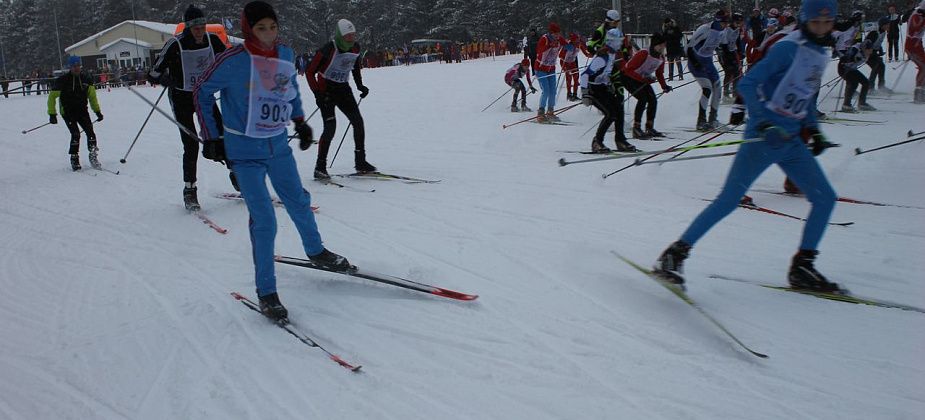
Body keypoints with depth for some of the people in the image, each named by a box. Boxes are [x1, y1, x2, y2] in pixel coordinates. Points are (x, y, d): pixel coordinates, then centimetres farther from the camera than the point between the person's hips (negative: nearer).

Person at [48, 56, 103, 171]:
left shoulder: (86, 80, 1)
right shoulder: (62, 81, -9)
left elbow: (92, 96, 13)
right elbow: (52, 97, -2)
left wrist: (97, 111, 8)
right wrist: (52, 114, -5)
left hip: (82, 111, 3)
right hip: (68, 112, -3)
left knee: (90, 132, -14)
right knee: (76, 134, -16)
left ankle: (93, 157, -5)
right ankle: (74, 160, -3)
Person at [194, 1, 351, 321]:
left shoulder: (285, 55, -3)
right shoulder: (233, 61, -19)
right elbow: (202, 92, -6)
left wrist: (300, 121, 16)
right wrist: (211, 137, -5)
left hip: (278, 145, 5)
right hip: (245, 152, -5)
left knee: (298, 201, 20)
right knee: (264, 221, -8)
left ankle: (315, 251, 46)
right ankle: (266, 292, 6)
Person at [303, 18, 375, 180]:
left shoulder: (356, 48, -3)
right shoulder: (328, 50, -22)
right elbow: (310, 71, -15)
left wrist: (360, 85, 10)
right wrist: (317, 93, -22)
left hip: (343, 89, 6)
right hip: (326, 90, -6)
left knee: (358, 122, 1)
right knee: (330, 127, -18)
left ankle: (360, 162, 14)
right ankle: (320, 167, -9)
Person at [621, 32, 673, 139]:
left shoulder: (661, 58, -4)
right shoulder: (643, 54, -28)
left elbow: (659, 74, 8)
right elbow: (629, 69, -28)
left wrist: (664, 86, -8)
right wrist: (643, 79, -35)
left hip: (643, 80, 8)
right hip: (628, 77, -8)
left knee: (653, 100, -6)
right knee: (643, 98, -23)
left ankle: (650, 128, 7)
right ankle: (636, 128, -18)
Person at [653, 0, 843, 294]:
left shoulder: (820, 55, 15)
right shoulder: (788, 47, -10)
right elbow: (747, 84, -17)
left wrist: (813, 130, 16)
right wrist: (763, 122, -27)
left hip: (791, 141, 8)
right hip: (764, 137, -8)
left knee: (825, 198, 4)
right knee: (728, 200, -12)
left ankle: (801, 268, 13)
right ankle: (675, 254, -6)